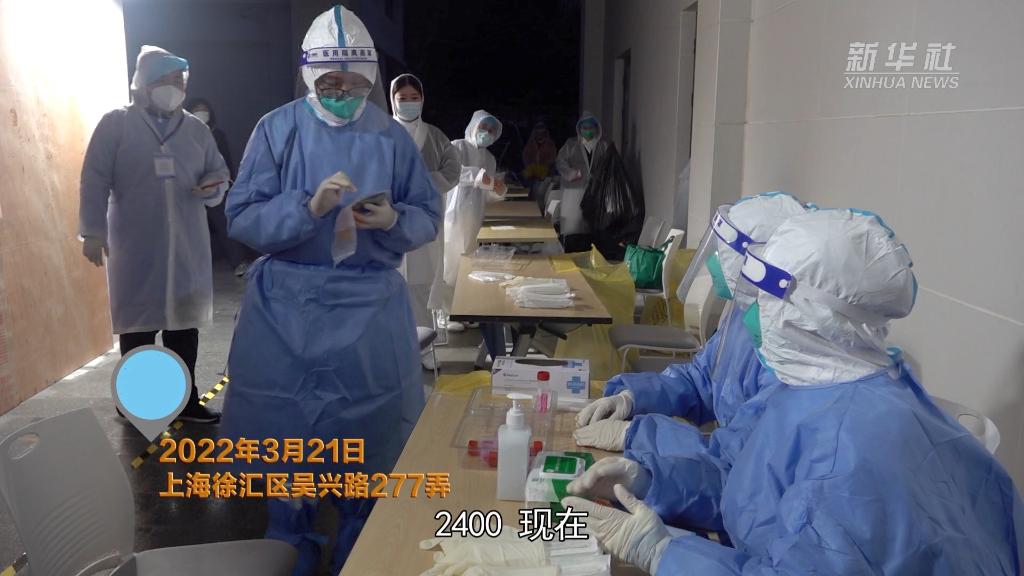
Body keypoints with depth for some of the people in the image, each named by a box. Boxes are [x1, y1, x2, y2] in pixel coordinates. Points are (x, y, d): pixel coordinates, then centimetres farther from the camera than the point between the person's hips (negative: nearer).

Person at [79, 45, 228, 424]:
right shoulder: (115, 125, 0)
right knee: (137, 323, 6)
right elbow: (95, 181, -4)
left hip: (187, 246, 4)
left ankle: (184, 399, 19)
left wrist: (213, 185, -9)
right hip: (135, 247, -3)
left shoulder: (197, 129, 11)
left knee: (184, 322, 8)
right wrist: (93, 231, -12)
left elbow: (219, 172, 15)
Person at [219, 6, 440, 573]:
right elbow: (242, 217, -8)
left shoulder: (392, 136, 1)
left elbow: (428, 217, 4)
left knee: (368, 424, 11)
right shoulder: (277, 129, -3)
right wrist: (309, 207, -23)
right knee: (286, 426, 10)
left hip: (371, 304, 1)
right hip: (288, 304, -1)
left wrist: (394, 220, -17)